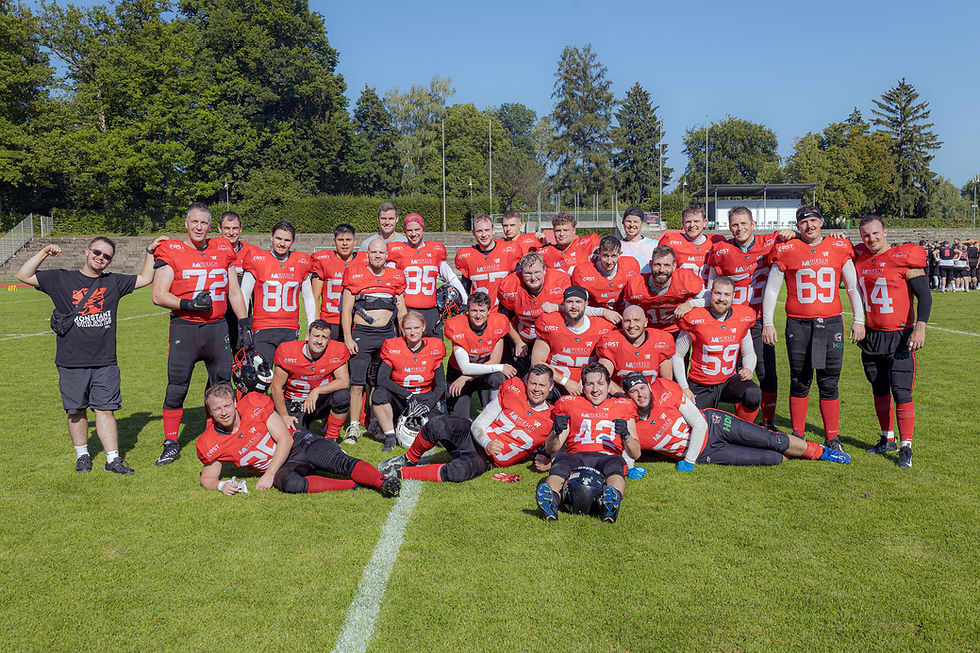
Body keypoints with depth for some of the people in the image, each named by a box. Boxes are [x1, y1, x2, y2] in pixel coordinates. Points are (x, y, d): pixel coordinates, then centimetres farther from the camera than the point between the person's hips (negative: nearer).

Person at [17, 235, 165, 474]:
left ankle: (113, 459, 3)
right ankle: (82, 455, 23)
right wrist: (44, 253, -5)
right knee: (76, 411, 8)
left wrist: (150, 251, 15)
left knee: (105, 410, 0)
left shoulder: (114, 282, 11)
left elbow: (145, 278, 21)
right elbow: (23, 276, 3)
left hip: (105, 362, 1)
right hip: (72, 363, -1)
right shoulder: (61, 279, 6)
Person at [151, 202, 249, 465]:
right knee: (177, 387, -3)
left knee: (222, 385, 9)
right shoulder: (171, 252, -2)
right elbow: (158, 295, -6)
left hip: (217, 327, 3)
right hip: (184, 327, -3)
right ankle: (171, 444, 9)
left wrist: (245, 323, 11)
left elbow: (234, 292, 15)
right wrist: (188, 304, -19)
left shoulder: (223, 250, 9)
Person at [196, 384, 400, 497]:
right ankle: (355, 484, -38)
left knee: (341, 462, -28)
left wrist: (268, 475, -17)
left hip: (299, 445, 0)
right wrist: (221, 485, -16)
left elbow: (285, 440, -10)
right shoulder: (210, 444, -6)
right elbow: (207, 477, 9)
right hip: (280, 468, 0)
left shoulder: (255, 405, -11)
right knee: (291, 484, -36)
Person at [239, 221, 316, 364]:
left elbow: (308, 298, 15)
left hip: (291, 331, 2)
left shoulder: (301, 263, 7)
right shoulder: (257, 260, 0)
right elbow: (244, 296, 5)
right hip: (263, 330, -2)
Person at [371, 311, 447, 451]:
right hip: (399, 400, -1)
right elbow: (382, 379, -18)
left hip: (425, 399, 1)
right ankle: (390, 436, -12)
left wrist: (427, 407, -18)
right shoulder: (393, 347, -6)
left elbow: (440, 385, -2)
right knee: (379, 393, -32)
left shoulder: (434, 348, -3)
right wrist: (408, 395, -26)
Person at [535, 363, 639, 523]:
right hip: (576, 457, 0)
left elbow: (635, 454, 19)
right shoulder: (570, 403, 25)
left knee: (615, 462, -38)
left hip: (607, 457, 0)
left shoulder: (622, 406, 25)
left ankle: (612, 500, -64)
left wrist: (626, 435, -2)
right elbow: (550, 450, 19)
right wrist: (556, 432, -4)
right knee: (561, 460, -36)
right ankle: (551, 498, -62)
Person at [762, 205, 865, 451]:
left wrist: (859, 320, 8)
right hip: (798, 324, -1)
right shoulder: (786, 251, 2)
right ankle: (798, 437, 15)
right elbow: (771, 289, 6)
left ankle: (832, 438, 14)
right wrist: (768, 323, 2)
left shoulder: (839, 249, 6)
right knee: (800, 382, 5)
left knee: (829, 383, 4)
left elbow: (853, 286, 12)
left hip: (831, 322, 1)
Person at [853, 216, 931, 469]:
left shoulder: (904, 258, -10)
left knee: (901, 392, -8)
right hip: (871, 335, 5)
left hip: (900, 336, -5)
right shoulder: (860, 258, 5)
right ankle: (887, 439, 27)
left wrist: (920, 326, -17)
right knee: (880, 390, 14)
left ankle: (906, 448, 0)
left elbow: (924, 295, -10)